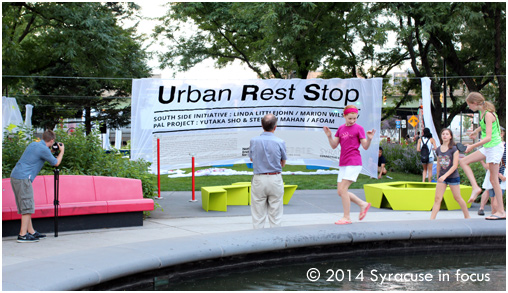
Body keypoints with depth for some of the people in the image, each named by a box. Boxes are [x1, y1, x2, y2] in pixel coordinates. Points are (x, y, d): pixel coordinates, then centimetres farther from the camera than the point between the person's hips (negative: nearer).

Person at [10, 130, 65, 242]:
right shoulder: (44, 149, -10)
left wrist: (54, 150, 29)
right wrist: (62, 151, 18)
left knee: (25, 207, 13)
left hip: (15, 176, 9)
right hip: (23, 178, -9)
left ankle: (31, 231, 19)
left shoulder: (33, 144, 16)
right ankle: (23, 235, -8)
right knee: (27, 207, -6)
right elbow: (56, 163, 3)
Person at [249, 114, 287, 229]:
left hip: (259, 179, 1)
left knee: (258, 215, 8)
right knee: (275, 214, 8)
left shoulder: (254, 141, -6)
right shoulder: (280, 142, -9)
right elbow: (283, 163, 4)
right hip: (275, 180, -1)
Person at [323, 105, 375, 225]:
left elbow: (365, 147, -5)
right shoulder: (341, 128, 13)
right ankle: (363, 204, 21)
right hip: (343, 164, 7)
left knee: (343, 189, -14)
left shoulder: (358, 128, -3)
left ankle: (347, 217, -4)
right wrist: (329, 136, -6)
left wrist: (369, 139, -24)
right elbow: (334, 146, 11)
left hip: (354, 163, -7)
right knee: (340, 191, 5)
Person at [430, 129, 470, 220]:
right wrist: (438, 177, 19)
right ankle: (431, 219, -7)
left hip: (453, 177, -4)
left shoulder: (454, 149, -9)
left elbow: (455, 165, -14)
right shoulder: (438, 150, 5)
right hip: (442, 177, 4)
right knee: (437, 198, -4)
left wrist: (445, 175, -23)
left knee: (457, 198, 8)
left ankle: (467, 217, 25)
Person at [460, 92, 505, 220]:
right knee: (463, 161, 5)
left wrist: (472, 146, -23)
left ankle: (501, 211, 1)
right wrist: (476, 131, 46)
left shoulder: (488, 114, -21)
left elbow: (488, 138, -27)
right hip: (487, 148, 9)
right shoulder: (482, 112, 5)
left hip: (494, 147, -9)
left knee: (494, 179, -5)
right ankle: (475, 188, 0)